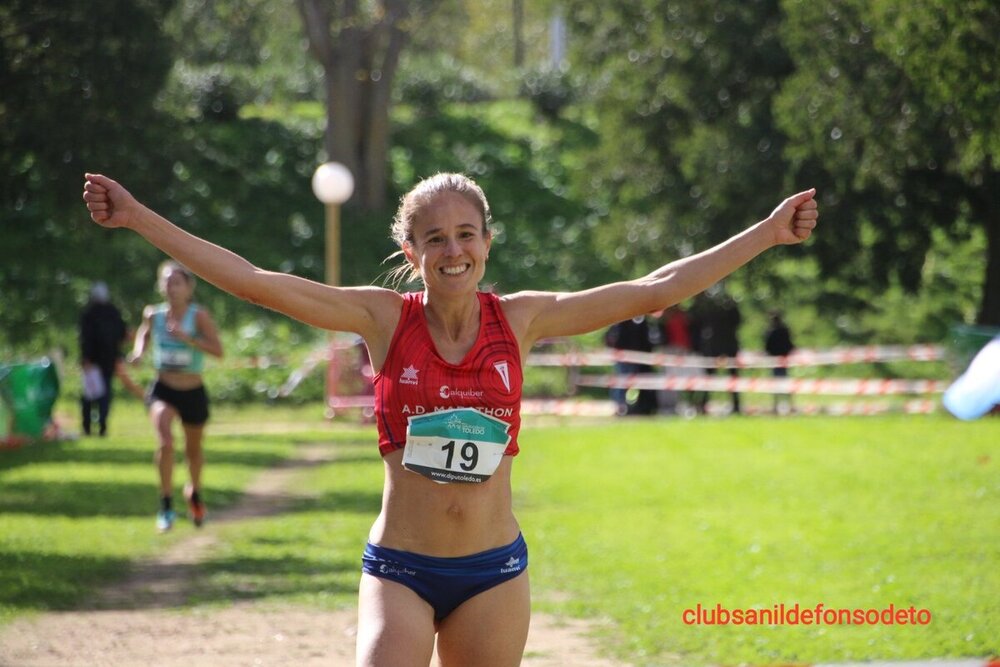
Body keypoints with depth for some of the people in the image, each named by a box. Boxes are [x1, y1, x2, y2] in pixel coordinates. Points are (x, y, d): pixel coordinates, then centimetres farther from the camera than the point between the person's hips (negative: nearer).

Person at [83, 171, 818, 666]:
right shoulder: (386, 318, -4)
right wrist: (139, 219, -13)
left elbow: (653, 291, 3)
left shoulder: (521, 320, 0)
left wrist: (768, 233, 3)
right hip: (399, 568, -2)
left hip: (495, 572, 2)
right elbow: (253, 280, -8)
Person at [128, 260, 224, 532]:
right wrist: (139, 351, 0)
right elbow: (144, 333, 20)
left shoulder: (198, 315, -13)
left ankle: (194, 492, 49)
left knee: (193, 449, 18)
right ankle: (166, 505, -19)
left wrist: (188, 337, -31)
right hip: (163, 390, 0)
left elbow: (218, 350, -21)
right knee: (165, 441, -25)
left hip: (193, 393, 0)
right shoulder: (153, 314, -3)